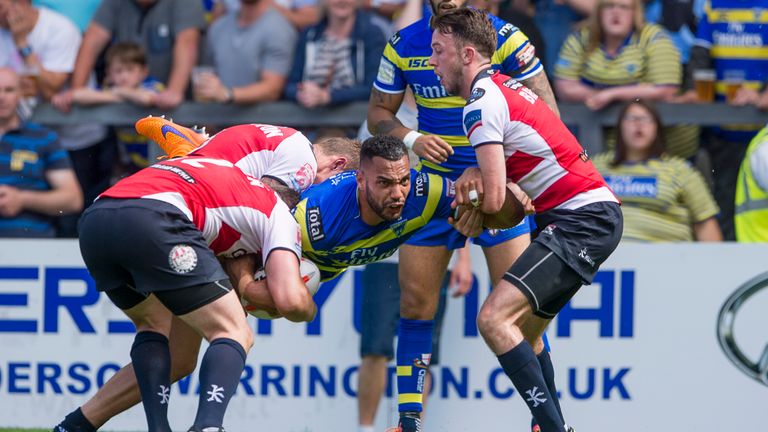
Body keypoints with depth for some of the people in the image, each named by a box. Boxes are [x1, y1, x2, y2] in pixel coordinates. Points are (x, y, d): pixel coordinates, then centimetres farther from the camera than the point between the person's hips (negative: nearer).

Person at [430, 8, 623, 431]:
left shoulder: (481, 105, -12)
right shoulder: (506, 86, 18)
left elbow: (495, 201, -15)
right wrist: (479, 174, 2)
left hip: (581, 219, -10)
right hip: (598, 211, 10)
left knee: (493, 318, -21)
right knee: (524, 332, 22)